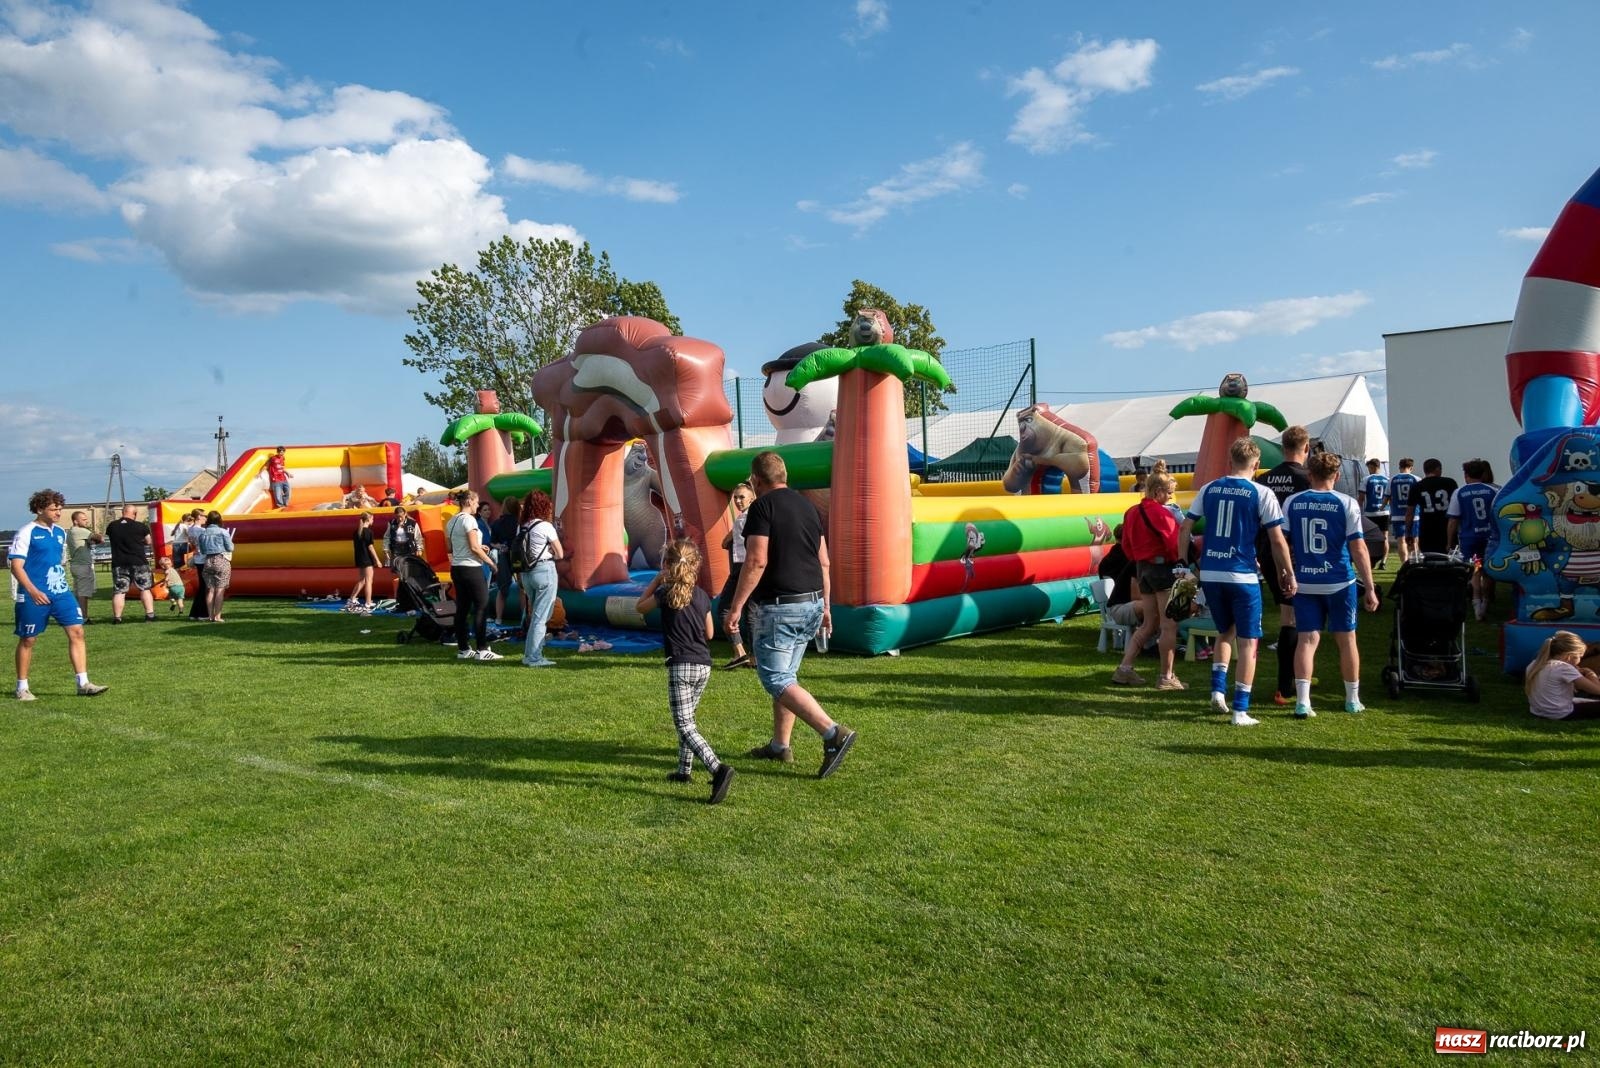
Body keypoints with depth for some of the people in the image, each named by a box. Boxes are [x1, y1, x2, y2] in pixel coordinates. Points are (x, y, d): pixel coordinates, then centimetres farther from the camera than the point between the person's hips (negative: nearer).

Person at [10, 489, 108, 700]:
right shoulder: (26, 533, -9)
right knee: (28, 639, 6)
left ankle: (83, 684, -3)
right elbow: (16, 565, -13)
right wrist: (33, 591, -23)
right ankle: (22, 688, 20)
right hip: (34, 596, -6)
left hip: (61, 592, 6)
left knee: (76, 631, -4)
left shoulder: (60, 533, 12)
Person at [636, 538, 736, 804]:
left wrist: (657, 579, 18)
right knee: (687, 719, 23)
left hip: (680, 666, -6)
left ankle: (718, 769, -28)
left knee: (684, 725, -10)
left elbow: (639, 607, 14)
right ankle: (685, 769, 28)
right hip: (704, 665, 6)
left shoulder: (665, 593, -5)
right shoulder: (703, 596, 8)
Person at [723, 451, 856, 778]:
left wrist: (736, 607, -15)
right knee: (786, 676, 18)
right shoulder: (807, 505, 13)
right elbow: (823, 561, 15)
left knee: (776, 680, -6)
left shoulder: (763, 506, -10)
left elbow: (756, 561, -19)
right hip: (811, 604, 9)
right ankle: (780, 746, 25)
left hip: (778, 606, -9)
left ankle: (834, 733, -18)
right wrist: (825, 605, 22)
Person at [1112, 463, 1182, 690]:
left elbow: (1127, 545, 14)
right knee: (1169, 626, 1)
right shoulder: (1161, 513, -15)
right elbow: (1174, 544, -18)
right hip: (1164, 568, -8)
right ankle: (1166, 677, 5)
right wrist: (1181, 560, -2)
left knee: (1149, 624, 15)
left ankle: (1124, 668, 9)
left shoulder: (1132, 512, 9)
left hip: (1142, 569, 8)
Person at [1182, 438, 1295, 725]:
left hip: (1209, 574, 4)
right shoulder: (1262, 493, -5)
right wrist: (1287, 574, 5)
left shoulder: (1209, 489, 6)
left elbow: (1184, 530, 8)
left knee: (1225, 631, 24)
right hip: (1242, 575, -4)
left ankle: (1218, 689, 12)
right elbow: (1277, 540, -7)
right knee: (1248, 641, 5)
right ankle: (1241, 710, 4)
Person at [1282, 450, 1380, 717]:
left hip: (1304, 583, 1)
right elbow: (1358, 549, -7)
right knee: (1346, 639, 13)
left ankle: (1302, 702, -6)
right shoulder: (1347, 504, -6)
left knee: (1307, 639, 3)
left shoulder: (1292, 503, 0)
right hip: (1340, 582, -1)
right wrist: (1370, 588, -3)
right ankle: (1353, 700, 26)